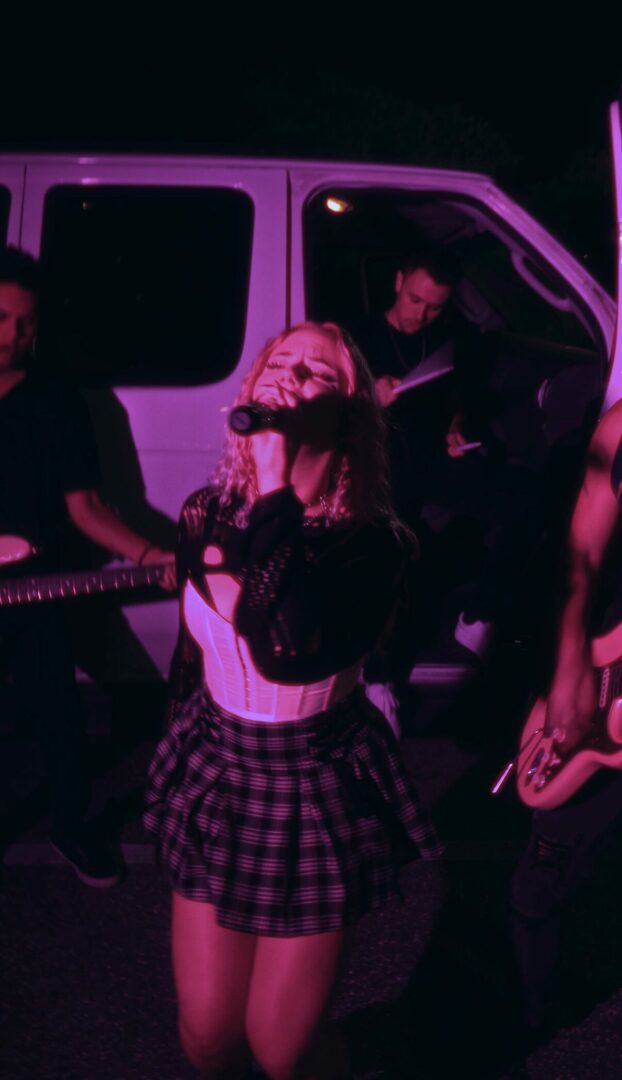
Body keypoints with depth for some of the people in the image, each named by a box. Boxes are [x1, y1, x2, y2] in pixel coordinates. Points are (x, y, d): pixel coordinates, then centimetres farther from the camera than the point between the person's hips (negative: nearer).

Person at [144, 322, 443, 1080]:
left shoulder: (368, 541, -20)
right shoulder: (206, 515, -5)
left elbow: (289, 650, -39)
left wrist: (276, 483, -37)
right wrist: (178, 751, 21)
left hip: (317, 789, -4)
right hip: (215, 772, 4)